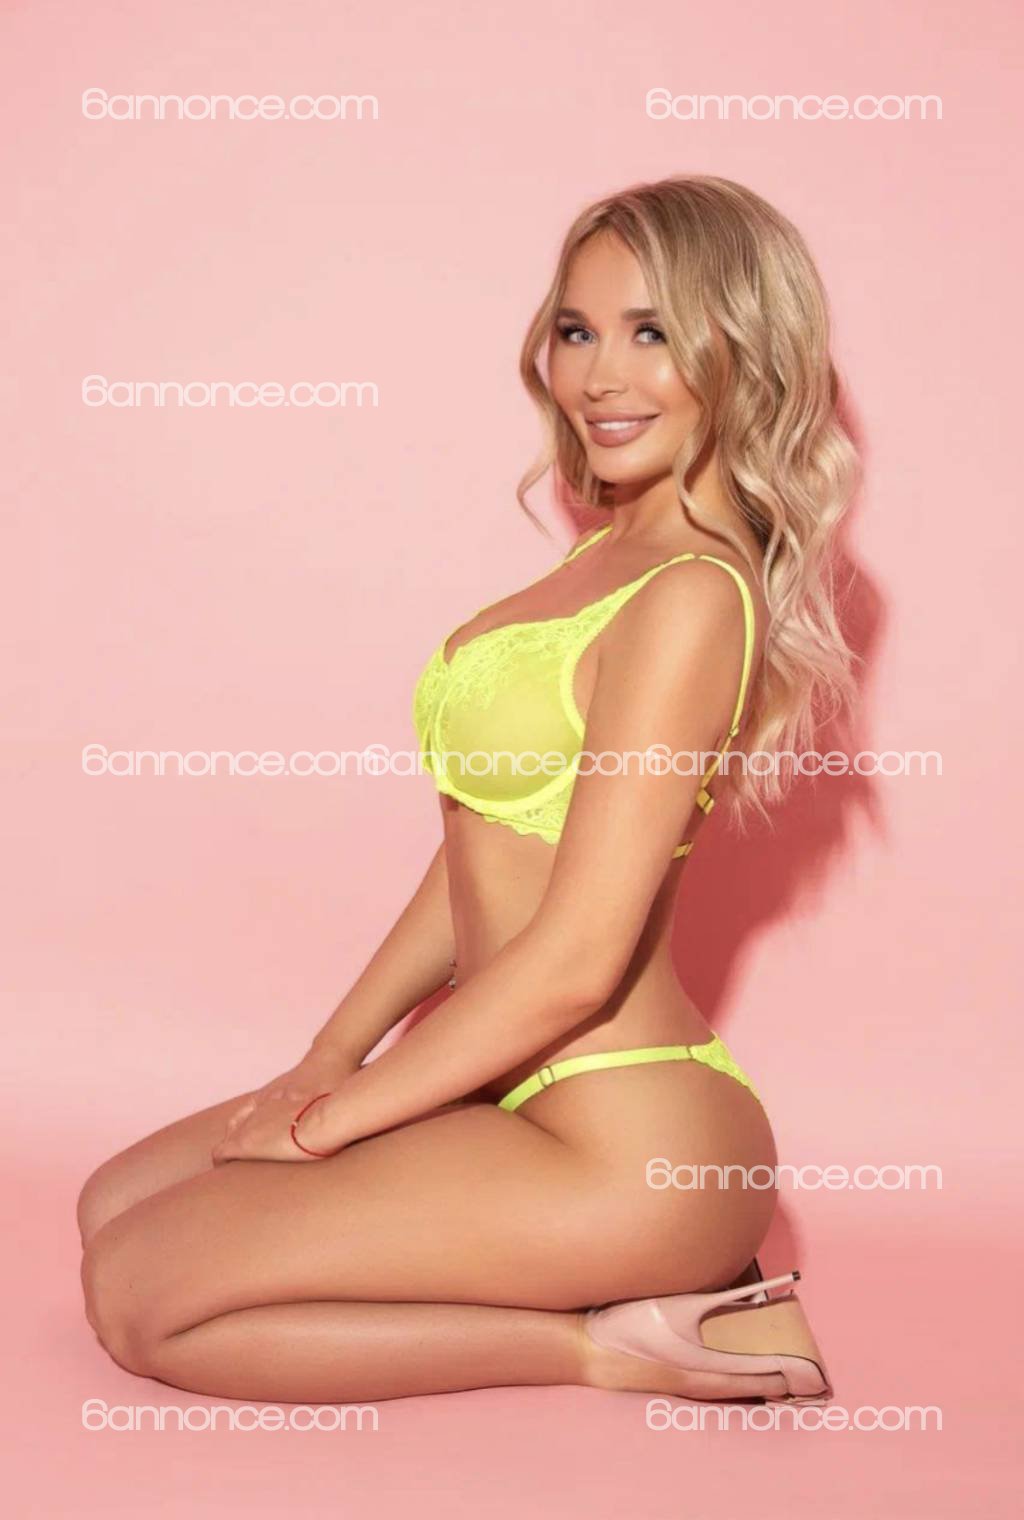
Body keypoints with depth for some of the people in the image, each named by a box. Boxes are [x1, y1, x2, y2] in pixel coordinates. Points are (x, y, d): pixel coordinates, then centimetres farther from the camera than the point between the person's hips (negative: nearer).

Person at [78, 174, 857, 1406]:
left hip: (621, 1141, -10)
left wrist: (327, 1118, -11)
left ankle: (602, 1346, -3)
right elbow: (487, 845, 14)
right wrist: (334, 1055, 9)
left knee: (138, 1297, -8)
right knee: (113, 1203, 14)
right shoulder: (610, 555, 11)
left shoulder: (690, 598, -19)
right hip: (521, 1085, 10)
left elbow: (573, 961, -21)